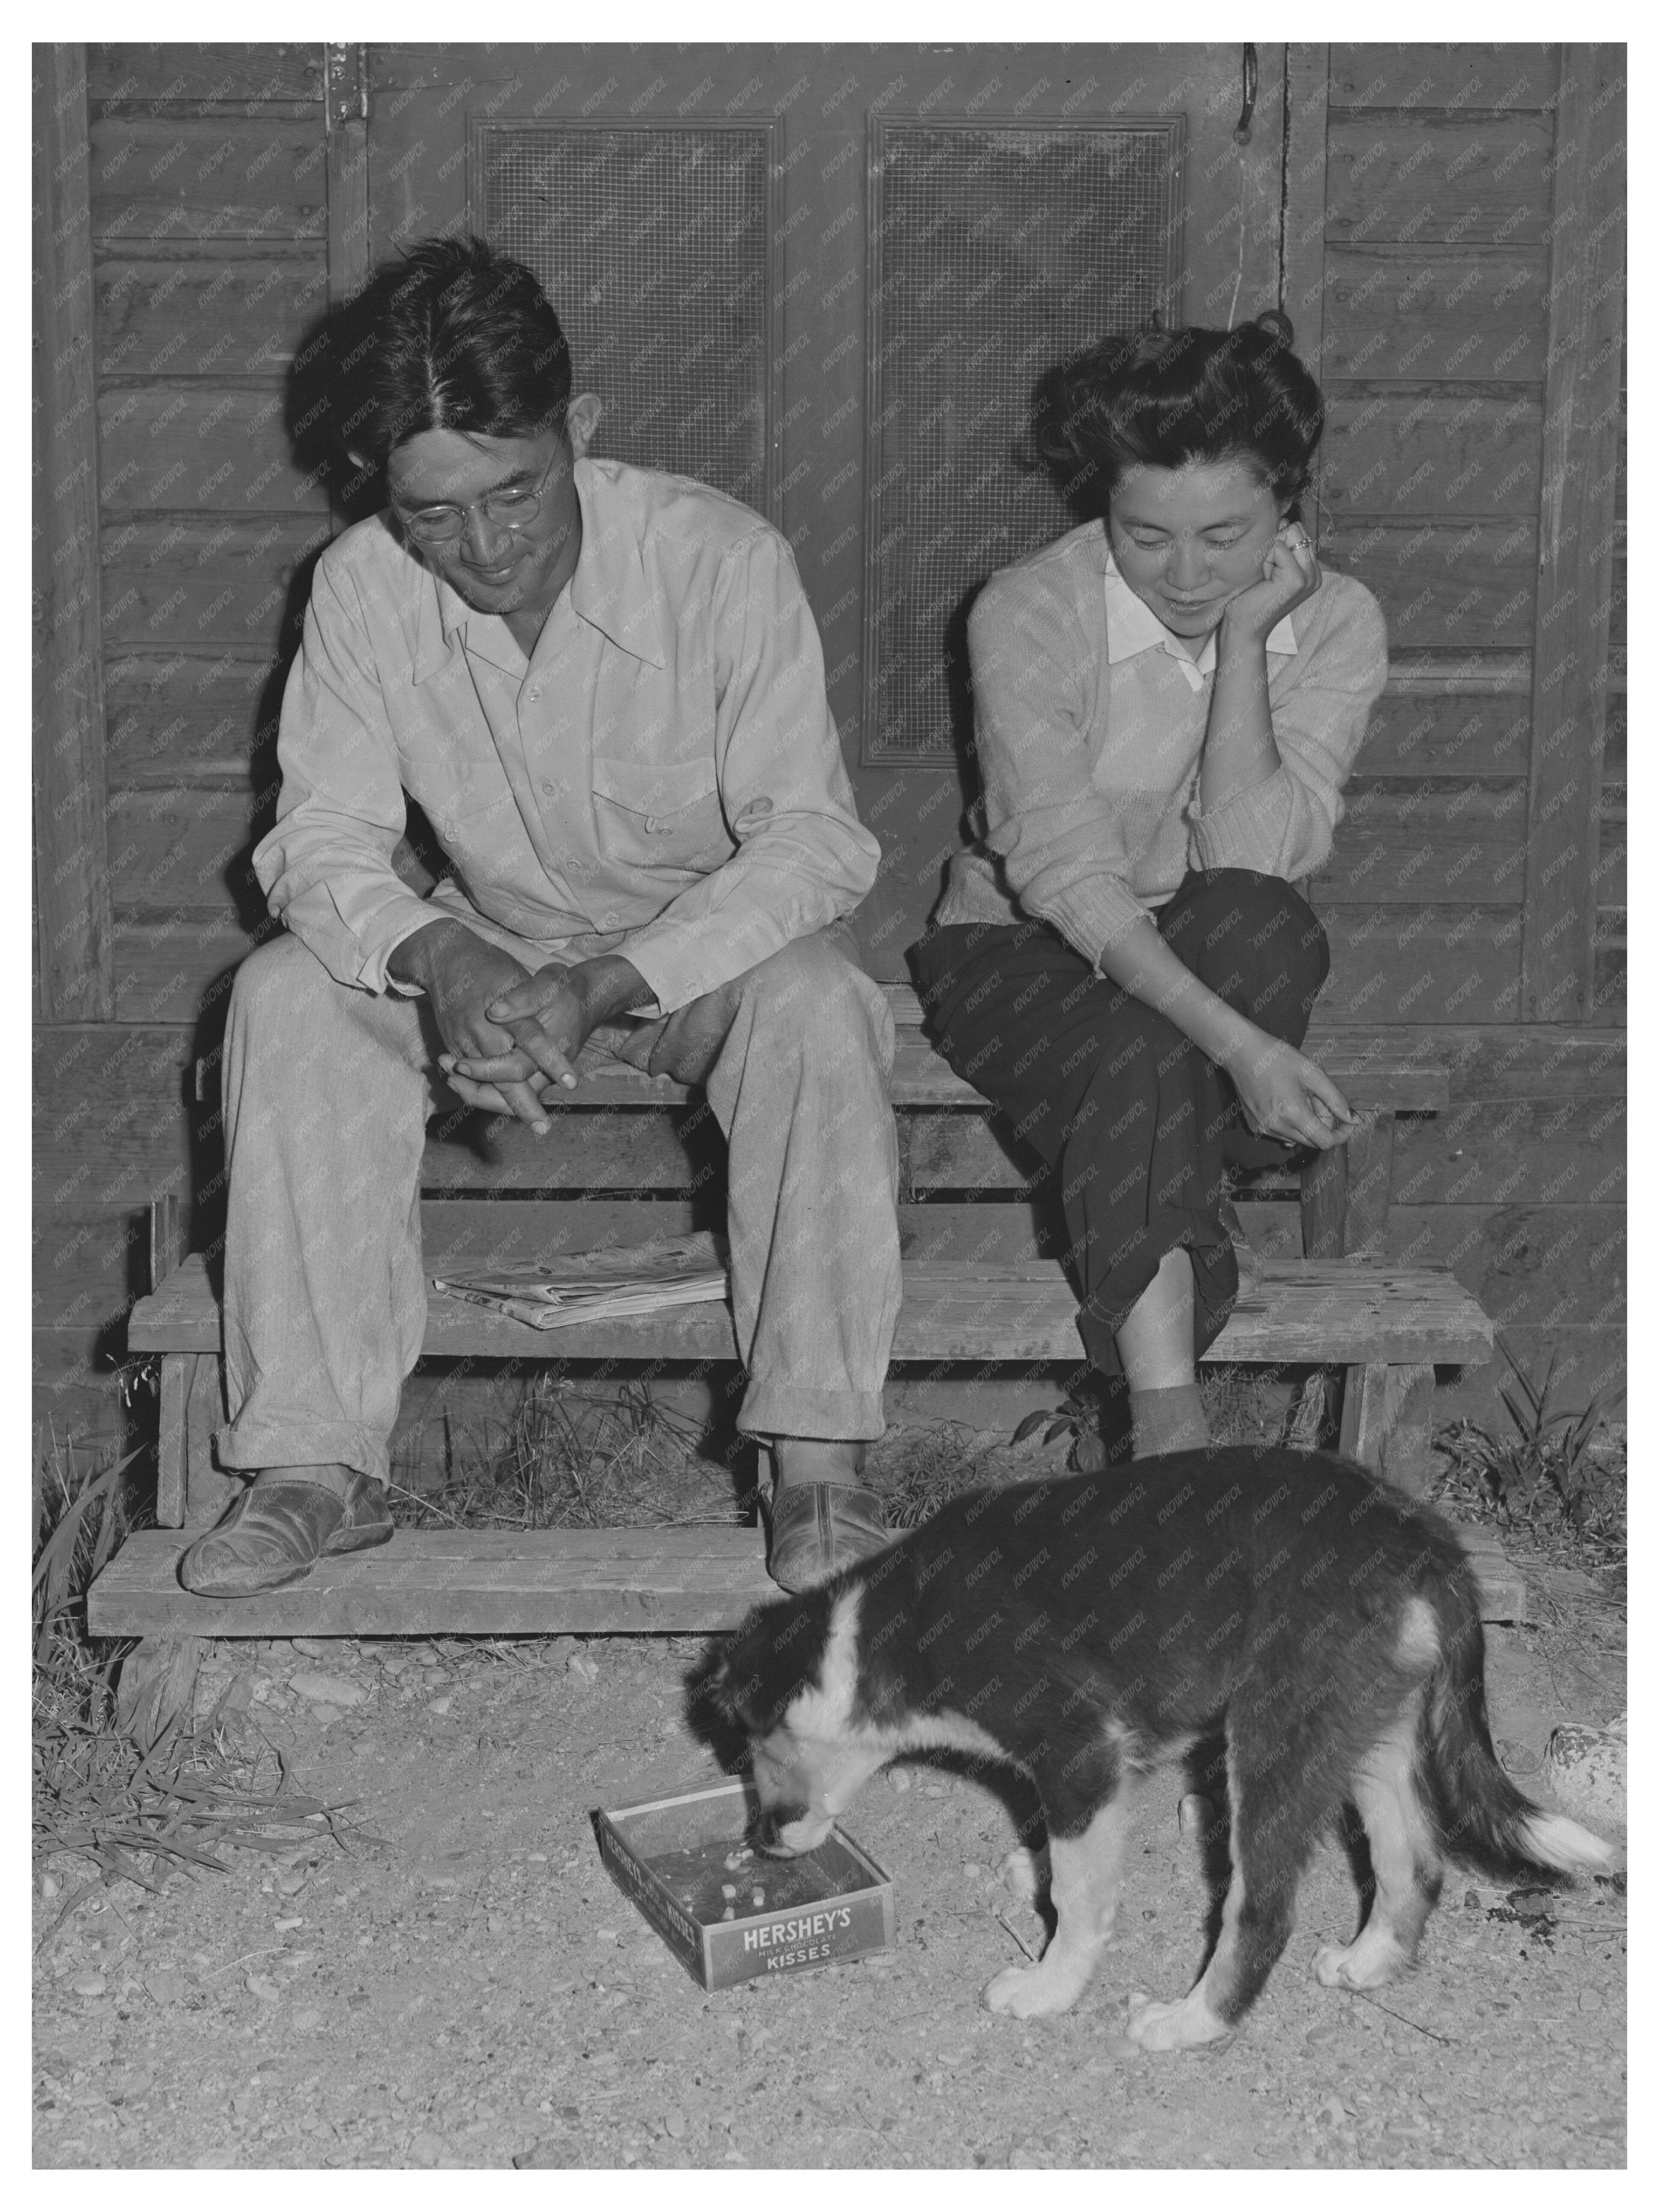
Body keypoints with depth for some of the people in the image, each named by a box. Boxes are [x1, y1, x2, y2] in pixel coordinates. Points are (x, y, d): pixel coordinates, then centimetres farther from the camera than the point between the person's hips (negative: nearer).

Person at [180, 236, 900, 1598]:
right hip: (492, 955, 3)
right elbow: (325, 837, -12)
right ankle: (321, 1468, -21)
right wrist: (439, 962, -35)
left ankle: (820, 1466, -29)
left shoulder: (722, 560, -24)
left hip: (715, 949, -3)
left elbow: (812, 839, -25)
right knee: (288, 993, -23)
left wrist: (606, 986, -38)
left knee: (818, 1005, -35)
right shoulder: (362, 586, -14)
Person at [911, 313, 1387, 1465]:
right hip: (1025, 949, -3)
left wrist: (1242, 641, -25)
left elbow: (1250, 859, -20)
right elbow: (1068, 876, -26)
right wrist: (1235, 1043, -37)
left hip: (1224, 963, 3)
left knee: (1260, 925, -33)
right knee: (1144, 1057, -36)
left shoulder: (1336, 623, -9)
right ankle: (1169, 1420, -29)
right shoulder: (1029, 614, -18)